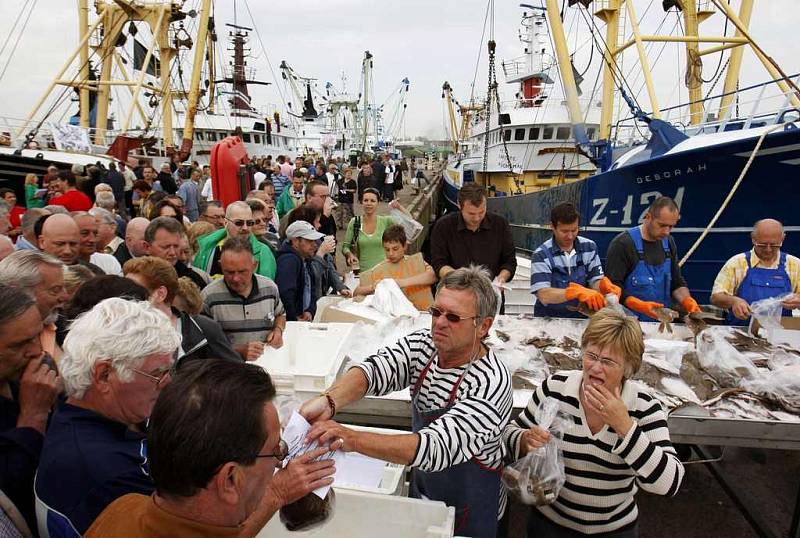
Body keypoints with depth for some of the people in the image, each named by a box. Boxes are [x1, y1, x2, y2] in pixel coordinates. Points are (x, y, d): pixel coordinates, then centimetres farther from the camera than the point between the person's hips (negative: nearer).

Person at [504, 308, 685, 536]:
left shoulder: (644, 406, -17)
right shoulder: (555, 387, -16)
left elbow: (669, 483, -25)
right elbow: (512, 431, -4)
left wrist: (623, 425, -33)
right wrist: (526, 440, -26)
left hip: (616, 527, 0)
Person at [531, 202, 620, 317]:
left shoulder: (589, 247, 5)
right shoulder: (541, 255, -8)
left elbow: (595, 282, 4)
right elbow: (543, 295, -19)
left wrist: (604, 286, -20)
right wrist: (577, 292, -33)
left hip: (582, 317, 4)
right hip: (550, 319, -4)